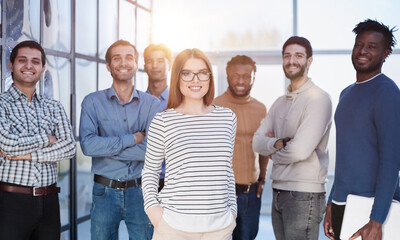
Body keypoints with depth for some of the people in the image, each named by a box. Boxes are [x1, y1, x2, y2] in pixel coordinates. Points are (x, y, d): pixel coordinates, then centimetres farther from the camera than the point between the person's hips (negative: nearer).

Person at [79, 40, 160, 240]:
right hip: (105, 192, 0)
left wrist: (106, 147, -12)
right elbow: (87, 145, -15)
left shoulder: (152, 104, 1)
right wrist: (132, 139, -14)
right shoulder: (93, 102, 0)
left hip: (140, 192, 0)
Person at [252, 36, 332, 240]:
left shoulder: (318, 99, -11)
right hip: (278, 192, 7)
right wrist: (278, 143, -12)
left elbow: (301, 150, -19)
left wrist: (274, 154, -1)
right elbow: (257, 141, 8)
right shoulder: (280, 103, 15)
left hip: (304, 194, -7)